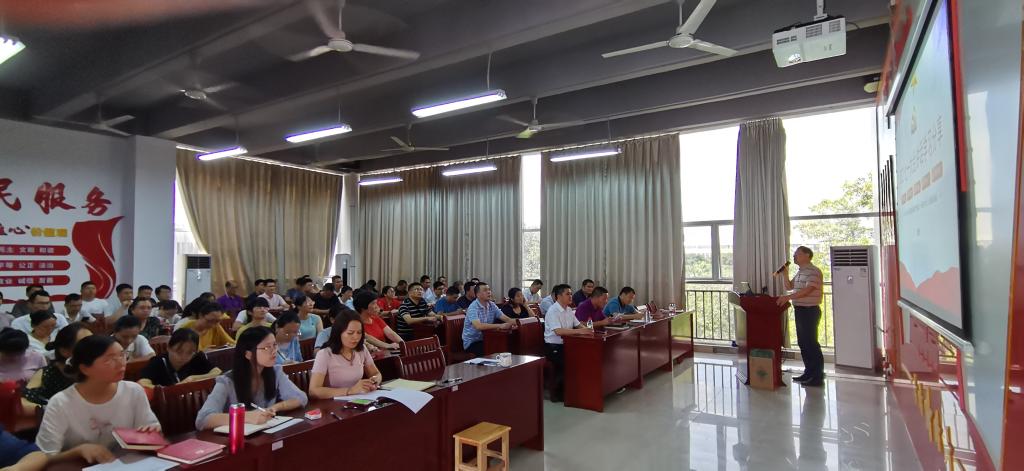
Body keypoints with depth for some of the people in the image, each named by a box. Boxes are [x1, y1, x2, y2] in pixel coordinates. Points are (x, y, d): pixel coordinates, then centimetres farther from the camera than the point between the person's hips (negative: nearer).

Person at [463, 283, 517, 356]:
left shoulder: (492, 305, 5)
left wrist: (515, 322, -23)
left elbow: (505, 318, 0)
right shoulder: (473, 307, -17)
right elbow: (478, 326, -32)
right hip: (472, 342, -6)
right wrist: (500, 326, -35)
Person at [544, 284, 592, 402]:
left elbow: (578, 325, 15)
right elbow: (558, 331, -28)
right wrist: (579, 331, -32)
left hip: (566, 344, 8)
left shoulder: (568, 310, 12)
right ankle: (557, 393, -6)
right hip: (553, 347, -8)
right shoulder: (553, 311, -15)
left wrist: (586, 329, -8)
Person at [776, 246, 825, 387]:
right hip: (800, 310, 9)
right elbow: (789, 286, 20)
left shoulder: (813, 271, -14)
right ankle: (809, 372, 25)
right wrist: (785, 273, 5)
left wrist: (788, 297, -31)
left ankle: (818, 377, 2)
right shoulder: (799, 272, 15)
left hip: (810, 311, -9)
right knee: (803, 343, 15)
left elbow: (807, 290, -25)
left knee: (811, 343, -5)